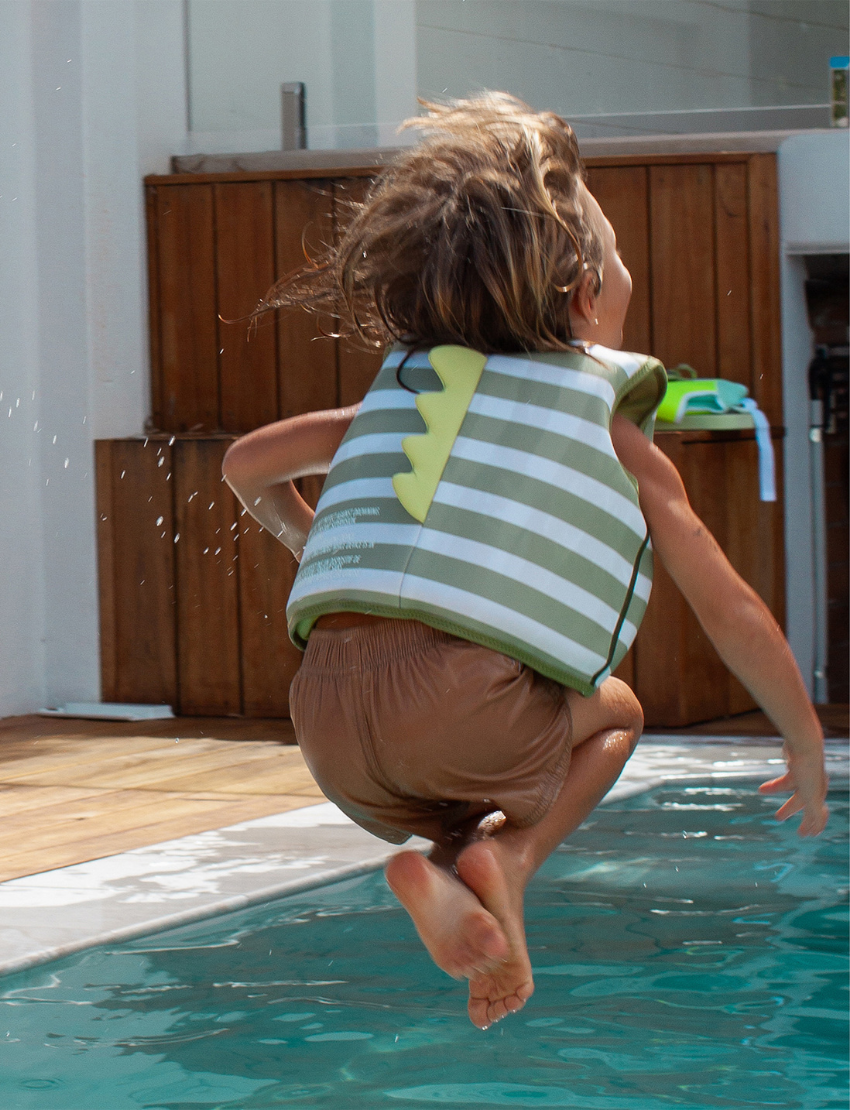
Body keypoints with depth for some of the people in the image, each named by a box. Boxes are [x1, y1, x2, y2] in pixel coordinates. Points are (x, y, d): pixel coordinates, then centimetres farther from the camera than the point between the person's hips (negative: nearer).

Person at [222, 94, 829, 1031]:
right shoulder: (614, 430, 14)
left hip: (327, 717, 4)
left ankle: (447, 856, 1)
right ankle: (509, 856, 2)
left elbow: (245, 468, 33)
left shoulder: (402, 383, 24)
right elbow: (733, 614, 19)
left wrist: (317, 547, 52)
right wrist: (807, 744, 33)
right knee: (613, 713, 29)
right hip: (467, 707, -3)